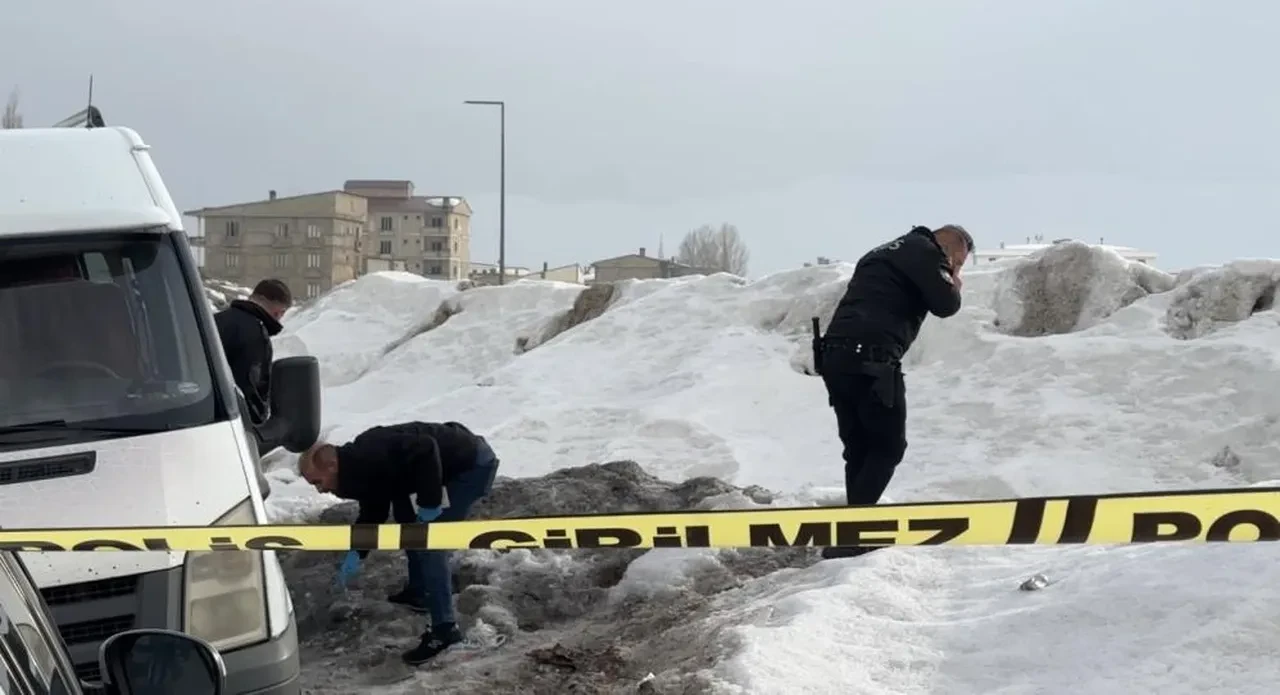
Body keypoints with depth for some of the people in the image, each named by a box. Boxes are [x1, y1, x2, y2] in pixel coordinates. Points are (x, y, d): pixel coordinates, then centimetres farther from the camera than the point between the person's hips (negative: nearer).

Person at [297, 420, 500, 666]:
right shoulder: (360, 465, 7)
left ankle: (444, 629, -11)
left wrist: (429, 502, -25)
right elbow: (372, 513, 17)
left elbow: (426, 450, -32)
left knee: (428, 542, -12)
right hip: (461, 463, 10)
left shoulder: (372, 458, -25)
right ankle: (420, 592, 42)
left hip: (473, 464, -10)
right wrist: (356, 553, 6)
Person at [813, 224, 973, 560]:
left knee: (859, 448, 13)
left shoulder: (886, 252, 30)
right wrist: (954, 287, 14)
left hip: (834, 356, 9)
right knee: (888, 447, -2)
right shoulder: (924, 251, 1)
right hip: (871, 362, -9)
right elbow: (945, 304, -5)